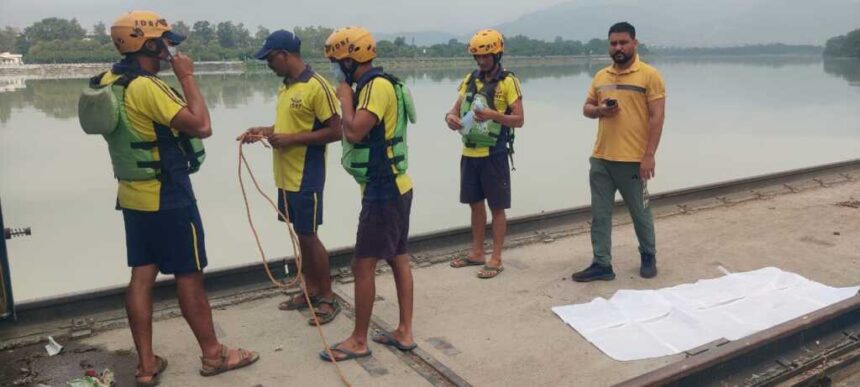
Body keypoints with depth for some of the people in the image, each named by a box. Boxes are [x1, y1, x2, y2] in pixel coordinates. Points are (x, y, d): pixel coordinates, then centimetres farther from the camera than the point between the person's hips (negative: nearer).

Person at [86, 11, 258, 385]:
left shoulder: (108, 83, 7)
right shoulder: (147, 86, -21)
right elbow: (201, 126, -23)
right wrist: (187, 77, -13)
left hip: (133, 195, 9)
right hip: (168, 197, -8)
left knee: (142, 275, 9)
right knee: (189, 275, 3)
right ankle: (213, 354, 17)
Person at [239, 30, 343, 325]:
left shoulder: (317, 87, -17)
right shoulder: (285, 86, 10)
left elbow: (335, 131, -19)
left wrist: (290, 140, -21)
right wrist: (264, 131, 7)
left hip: (307, 177, -8)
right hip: (286, 175, 8)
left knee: (309, 236, -2)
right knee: (300, 234, 14)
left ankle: (328, 298, 12)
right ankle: (311, 291, 27)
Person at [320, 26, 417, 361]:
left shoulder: (377, 85, -18)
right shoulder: (373, 86, 13)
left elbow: (354, 132, -25)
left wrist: (345, 98, -13)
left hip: (383, 191, -10)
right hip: (393, 186, 10)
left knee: (363, 265, -2)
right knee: (398, 259, 13)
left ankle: (358, 340, 10)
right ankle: (404, 332, 22)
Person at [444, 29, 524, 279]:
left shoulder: (508, 82, -8)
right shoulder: (470, 80, 10)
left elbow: (519, 119, -11)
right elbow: (455, 109, 10)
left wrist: (493, 114, -28)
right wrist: (451, 118, -14)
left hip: (494, 154, -6)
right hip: (470, 153, 6)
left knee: (497, 207, 3)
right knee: (475, 204, 15)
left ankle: (496, 259, 11)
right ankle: (477, 253, 27)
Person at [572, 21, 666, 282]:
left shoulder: (649, 75, -6)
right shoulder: (600, 76, 11)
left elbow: (656, 117, -10)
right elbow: (586, 108, 17)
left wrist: (649, 155, -16)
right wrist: (599, 110, -7)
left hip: (633, 160, -5)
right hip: (600, 159, 5)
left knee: (640, 212, 10)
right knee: (599, 214, 5)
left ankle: (648, 257, 30)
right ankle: (602, 264, 14)